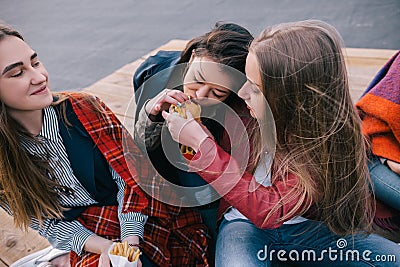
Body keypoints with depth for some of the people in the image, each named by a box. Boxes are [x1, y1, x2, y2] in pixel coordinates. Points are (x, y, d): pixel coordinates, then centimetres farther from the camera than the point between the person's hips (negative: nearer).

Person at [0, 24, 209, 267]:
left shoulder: (83, 108, -11)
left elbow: (130, 176, -8)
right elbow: (48, 224, -1)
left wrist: (130, 241, -20)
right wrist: (105, 247, -17)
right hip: (93, 237, 1)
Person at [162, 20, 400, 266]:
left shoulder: (327, 140, -22)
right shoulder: (245, 110, -15)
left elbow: (269, 210, -30)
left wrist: (201, 144, -32)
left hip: (303, 224, 0)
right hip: (244, 221, 1)